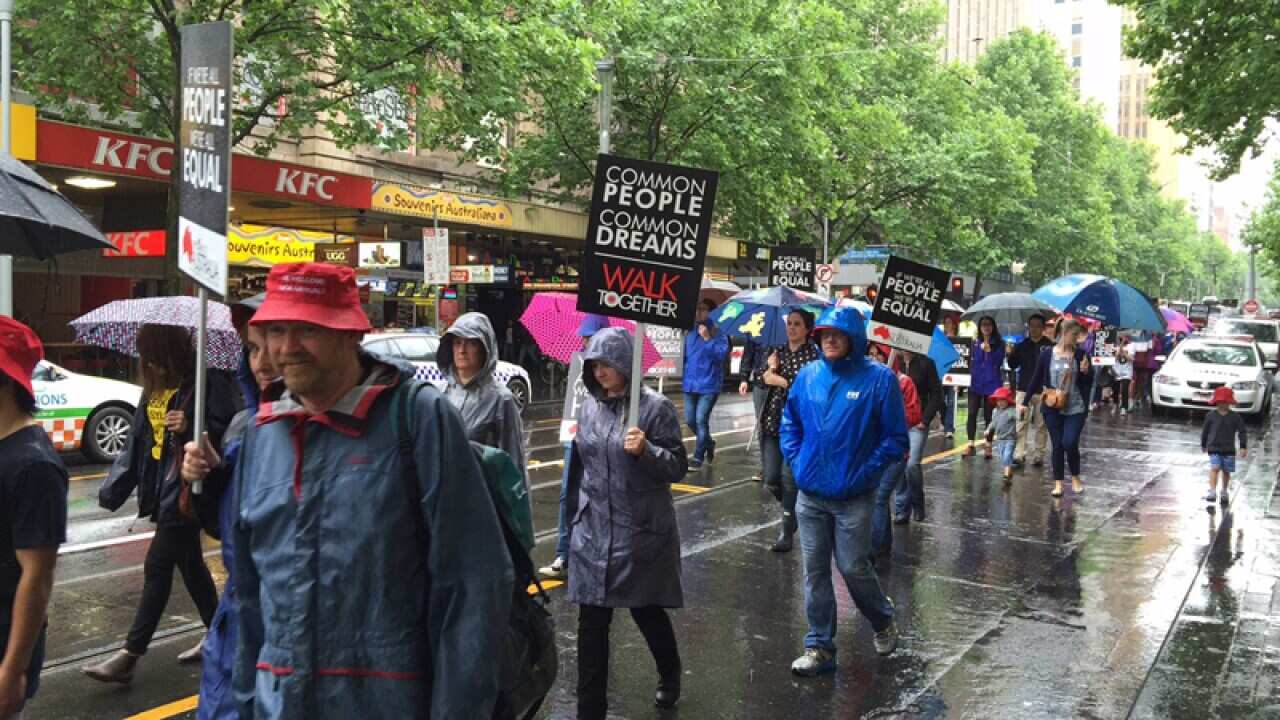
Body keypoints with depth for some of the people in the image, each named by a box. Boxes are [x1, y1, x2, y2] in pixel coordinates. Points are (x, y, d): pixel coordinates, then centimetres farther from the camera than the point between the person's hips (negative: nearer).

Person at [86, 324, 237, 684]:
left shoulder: (208, 383, -14)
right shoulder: (155, 387, 11)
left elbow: (230, 431, -16)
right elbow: (139, 439, 15)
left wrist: (191, 428, -29)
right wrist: (114, 488, 13)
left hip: (187, 489, -9)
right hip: (163, 488, 9)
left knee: (158, 567, -5)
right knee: (189, 563, 16)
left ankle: (129, 656, 3)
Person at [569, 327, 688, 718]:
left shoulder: (655, 407, -10)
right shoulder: (590, 406, 6)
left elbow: (678, 466, -9)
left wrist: (645, 450, -27)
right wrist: (571, 515, 22)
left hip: (642, 531, -4)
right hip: (593, 529, 4)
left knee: (646, 610, 12)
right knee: (592, 621, 4)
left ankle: (669, 674, 43)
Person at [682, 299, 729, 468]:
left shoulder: (718, 333, -6)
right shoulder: (691, 331, 10)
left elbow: (721, 354, -19)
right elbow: (684, 353, 19)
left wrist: (708, 339, -25)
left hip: (709, 384, -6)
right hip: (690, 383, 6)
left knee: (701, 420, -8)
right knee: (690, 420, 10)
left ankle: (698, 457, 3)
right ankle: (709, 444, 35)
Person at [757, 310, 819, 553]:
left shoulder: (813, 354, -3)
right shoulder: (777, 352, 12)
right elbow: (762, 378, 1)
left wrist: (781, 380, -10)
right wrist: (770, 369, -17)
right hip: (772, 421, 5)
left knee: (789, 476, -7)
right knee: (771, 478, 3)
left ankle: (787, 532, 5)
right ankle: (792, 511, 32)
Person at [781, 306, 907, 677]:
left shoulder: (879, 378, -10)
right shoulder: (808, 375, 3)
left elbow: (895, 438, -8)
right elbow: (790, 421, 17)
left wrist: (864, 474, -12)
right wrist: (796, 461, 6)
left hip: (853, 498, -4)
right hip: (810, 495, 4)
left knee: (853, 568, 5)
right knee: (815, 571, 10)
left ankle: (884, 622, 35)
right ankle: (819, 647, 23)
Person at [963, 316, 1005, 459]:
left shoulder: (999, 343, 1)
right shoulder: (975, 342, 9)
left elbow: (998, 361, -7)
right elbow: (972, 360, 9)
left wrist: (989, 350, -15)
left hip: (991, 383, -2)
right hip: (976, 382, 2)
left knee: (988, 415, 3)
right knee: (972, 413, -5)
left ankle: (988, 446, 10)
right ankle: (971, 444, -1)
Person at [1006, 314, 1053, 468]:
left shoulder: (1049, 346, -2)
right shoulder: (1021, 345, 8)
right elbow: (1012, 365, 9)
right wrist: (1011, 354, -9)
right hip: (1023, 388, 2)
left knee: (1041, 424, 6)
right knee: (1021, 423, -5)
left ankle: (1038, 455, 14)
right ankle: (1019, 454, -6)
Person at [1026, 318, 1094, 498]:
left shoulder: (1081, 354, -1)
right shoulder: (1047, 354, -3)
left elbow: (1089, 382, 5)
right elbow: (1037, 380, 4)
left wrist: (1086, 372, -17)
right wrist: (1026, 402, 4)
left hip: (1075, 408, 0)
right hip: (1053, 409, 0)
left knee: (1070, 443, -10)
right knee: (1058, 445, 4)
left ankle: (1075, 478, 15)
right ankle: (1058, 482, 17)